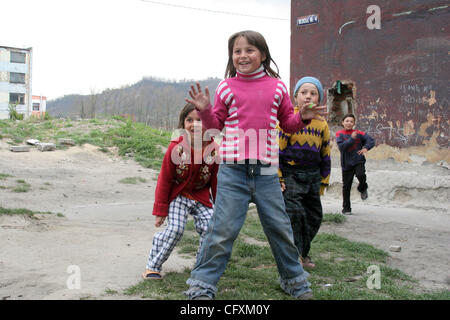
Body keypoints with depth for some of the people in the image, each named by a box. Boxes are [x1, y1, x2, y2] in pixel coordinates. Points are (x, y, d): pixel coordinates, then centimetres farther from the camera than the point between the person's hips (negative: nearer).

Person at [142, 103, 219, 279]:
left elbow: (216, 182, -1)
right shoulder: (175, 148, -18)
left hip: (201, 196, 2)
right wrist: (161, 211, -6)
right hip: (177, 195, -2)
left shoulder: (214, 150, -14)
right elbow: (164, 181, -9)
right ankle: (153, 266, 3)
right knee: (175, 229, -17)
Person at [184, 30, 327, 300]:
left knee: (280, 227, 11)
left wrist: (303, 118, 0)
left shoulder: (277, 86, 9)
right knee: (223, 229, -3)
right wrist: (206, 111, -5)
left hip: (266, 172, 2)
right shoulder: (226, 87, 6)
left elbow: (288, 122, 19)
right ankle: (203, 284, 11)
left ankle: (295, 279, 30)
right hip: (233, 170, -1)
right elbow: (216, 124, 13)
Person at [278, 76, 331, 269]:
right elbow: (276, 148, -8)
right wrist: (277, 178, -11)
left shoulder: (322, 124, 5)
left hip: (312, 176, 5)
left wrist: (323, 181, 13)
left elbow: (326, 155, 13)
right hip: (289, 175, -5)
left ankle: (303, 253, 27)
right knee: (293, 213, -16)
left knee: (314, 217, 9)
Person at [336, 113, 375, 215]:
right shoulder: (340, 134, -1)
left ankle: (363, 189, 5)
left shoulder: (358, 133, 2)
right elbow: (341, 147, -15)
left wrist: (366, 147, -19)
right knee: (346, 187, 5)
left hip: (358, 161, 0)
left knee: (360, 175, -30)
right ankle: (346, 208, 21)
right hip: (346, 164, 0)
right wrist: (351, 139, -20)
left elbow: (370, 140, -1)